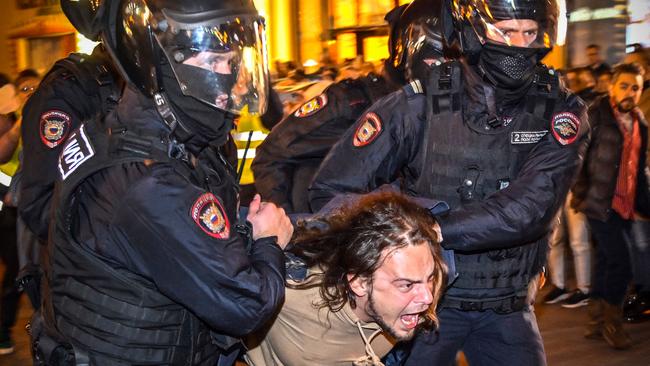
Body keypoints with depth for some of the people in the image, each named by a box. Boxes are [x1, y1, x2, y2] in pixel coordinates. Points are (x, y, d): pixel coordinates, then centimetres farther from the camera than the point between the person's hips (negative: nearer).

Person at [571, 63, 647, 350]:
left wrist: (643, 202, 14)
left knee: (606, 263, 12)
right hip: (601, 204, -7)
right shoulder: (595, 116, -9)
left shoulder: (639, 122, 12)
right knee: (621, 264, -10)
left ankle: (596, 322, 22)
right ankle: (612, 322, 7)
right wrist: (581, 193, -14)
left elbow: (639, 167, 18)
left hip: (626, 206, 7)